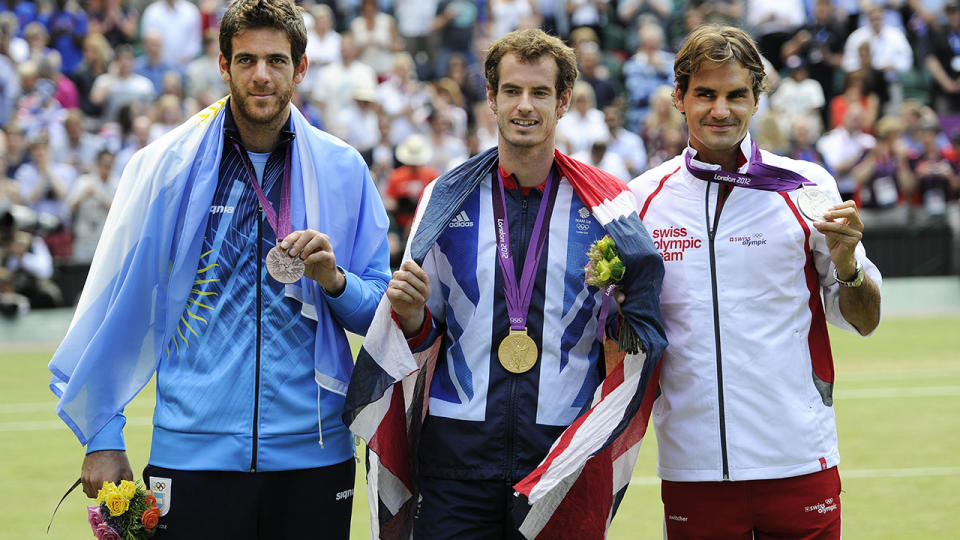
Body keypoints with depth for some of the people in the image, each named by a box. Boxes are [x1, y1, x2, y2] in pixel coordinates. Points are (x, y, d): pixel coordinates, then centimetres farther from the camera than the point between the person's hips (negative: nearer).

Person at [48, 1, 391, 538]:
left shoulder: (342, 170, 5)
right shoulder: (168, 165, 1)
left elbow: (380, 312, 9)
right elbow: (116, 307, 4)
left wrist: (334, 279, -12)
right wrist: (103, 438, 2)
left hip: (313, 452, 2)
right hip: (194, 450, -1)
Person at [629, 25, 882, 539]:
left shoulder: (806, 187, 1)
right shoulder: (643, 197, 5)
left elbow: (863, 321, 6)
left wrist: (845, 262, -14)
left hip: (798, 464, -1)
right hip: (691, 468, 1)